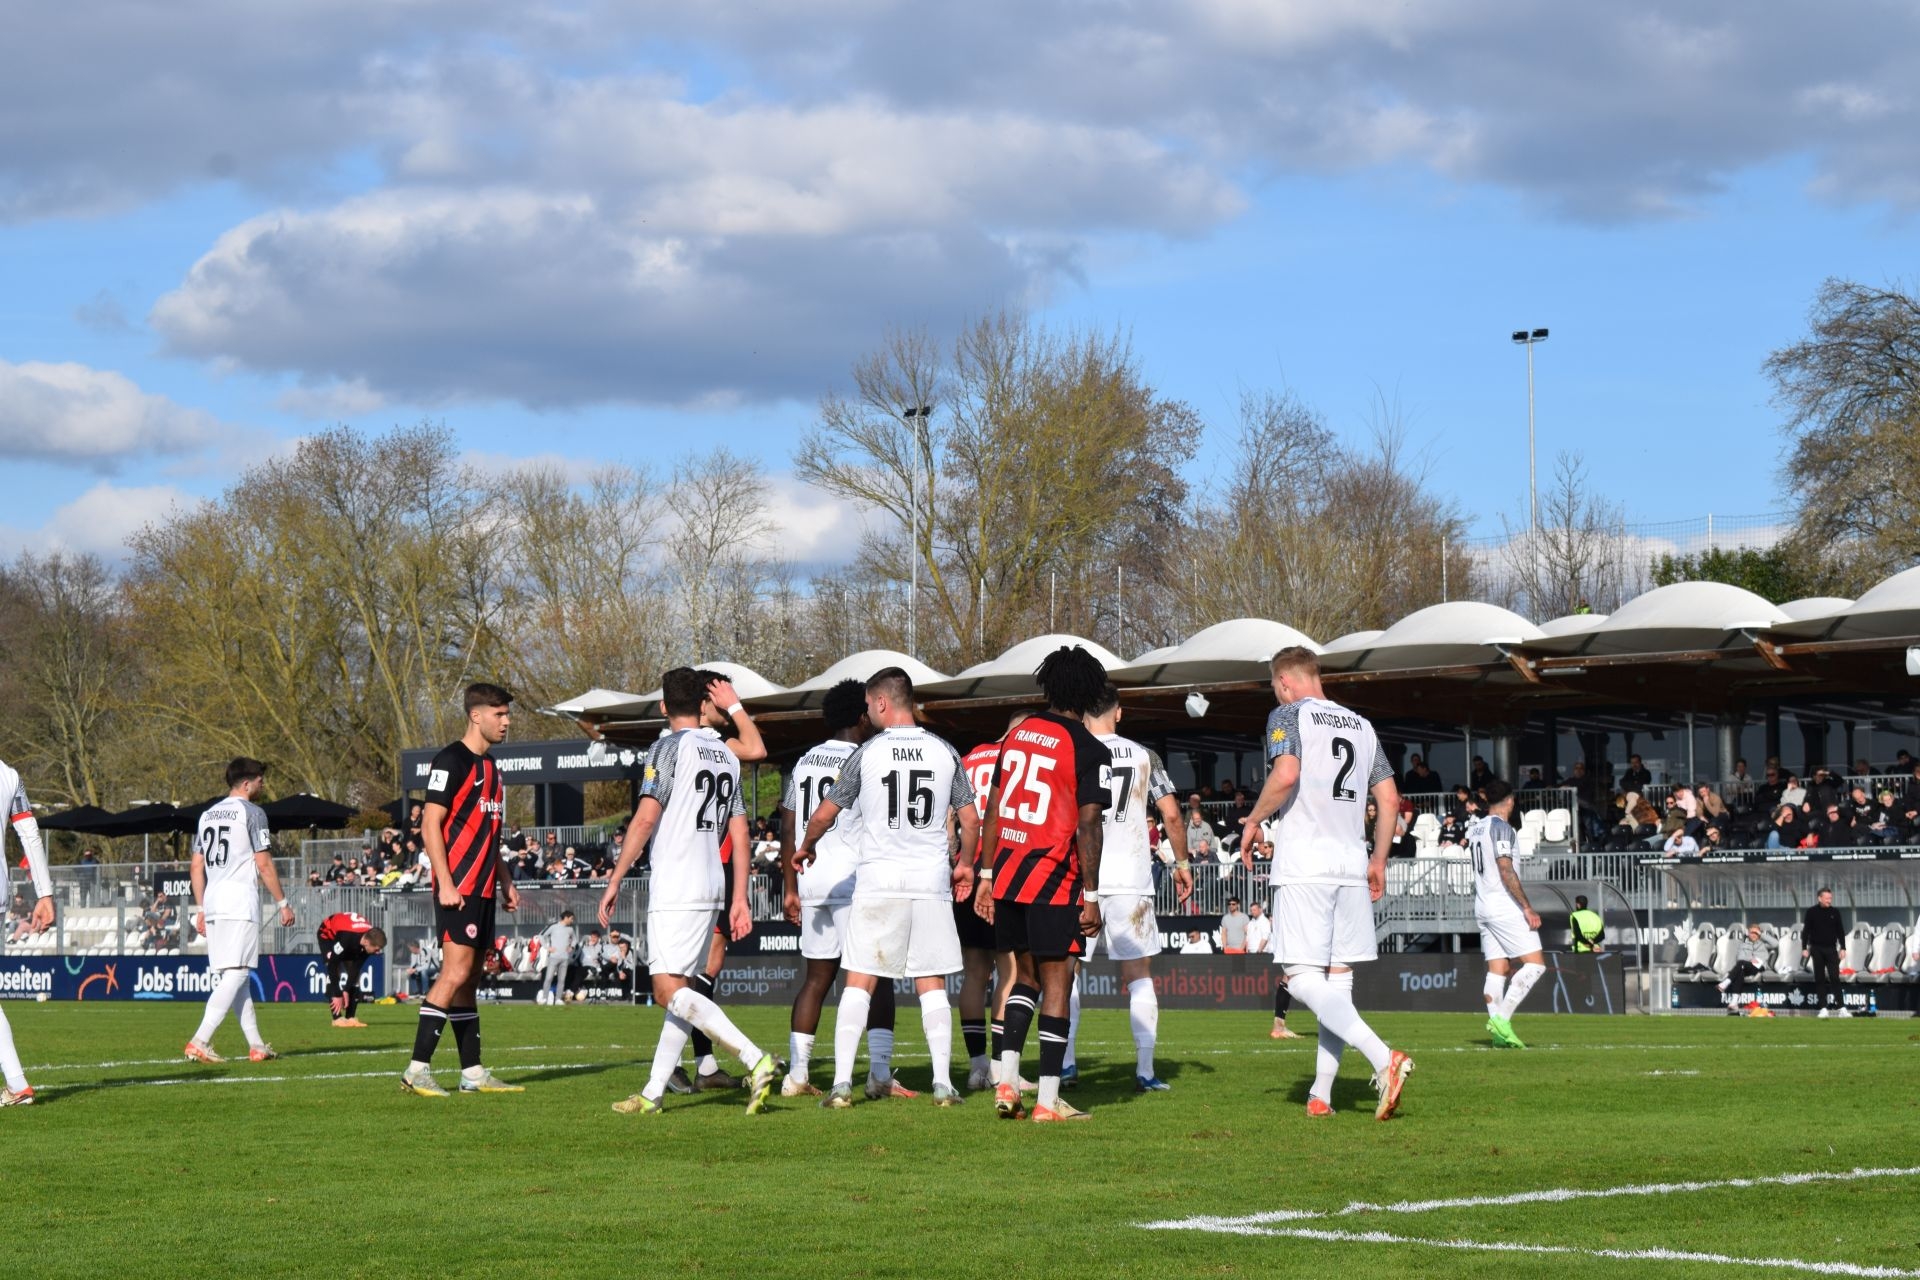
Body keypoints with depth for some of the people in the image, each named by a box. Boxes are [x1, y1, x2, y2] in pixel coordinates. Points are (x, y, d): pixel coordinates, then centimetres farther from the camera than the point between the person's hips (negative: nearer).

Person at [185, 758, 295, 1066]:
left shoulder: (208, 815, 17)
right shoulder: (251, 813, -5)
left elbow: (196, 868, 16)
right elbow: (264, 865, -9)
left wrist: (200, 909, 20)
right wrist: (282, 903, -2)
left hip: (213, 903, 8)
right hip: (241, 904, -8)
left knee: (234, 976, 11)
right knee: (236, 974, -10)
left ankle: (256, 1045, 13)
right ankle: (199, 1042, -21)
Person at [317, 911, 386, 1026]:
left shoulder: (371, 937, -27)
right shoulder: (346, 938, -45)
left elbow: (357, 966, -17)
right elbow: (332, 965, -36)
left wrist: (346, 990, -20)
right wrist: (337, 995, -32)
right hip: (328, 934, -5)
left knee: (354, 972, -6)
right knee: (335, 972, -21)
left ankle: (350, 1017, -3)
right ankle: (337, 1018, -20)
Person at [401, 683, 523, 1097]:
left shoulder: (490, 766, 18)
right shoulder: (451, 761, -9)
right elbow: (430, 825, -14)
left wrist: (505, 881, 22)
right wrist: (446, 884, -20)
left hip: (483, 889, 9)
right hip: (458, 888, -9)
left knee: (470, 978, 10)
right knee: (456, 971, -16)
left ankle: (473, 1072, 12)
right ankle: (417, 1069, -17)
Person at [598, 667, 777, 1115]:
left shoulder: (670, 747, -6)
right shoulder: (726, 755, 15)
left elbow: (645, 819, -14)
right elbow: (739, 831, 14)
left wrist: (614, 882, -10)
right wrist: (739, 899, 16)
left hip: (675, 889, -8)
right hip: (712, 888, 8)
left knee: (671, 991, -12)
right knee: (681, 992, 10)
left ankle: (754, 1059, -23)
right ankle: (653, 1093, 11)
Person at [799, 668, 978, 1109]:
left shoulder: (868, 753, -3)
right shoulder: (945, 752, 4)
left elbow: (824, 813, 5)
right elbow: (970, 819, 10)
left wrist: (805, 848, 25)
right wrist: (964, 864, 27)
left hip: (878, 885, -2)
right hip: (932, 882, 2)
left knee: (859, 984, 2)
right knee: (932, 986, 8)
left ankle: (842, 1081, -6)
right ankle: (943, 1082, 2)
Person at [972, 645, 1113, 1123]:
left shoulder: (1018, 734, 10)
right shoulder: (1089, 751, -8)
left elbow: (994, 809, 11)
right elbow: (1088, 826, -12)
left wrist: (987, 876, 16)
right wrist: (1091, 897, -9)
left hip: (1007, 872, 6)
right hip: (1054, 878, -6)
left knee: (1026, 976, 18)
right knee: (1057, 980, 1)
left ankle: (1006, 1081, 5)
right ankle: (1048, 1099, -1)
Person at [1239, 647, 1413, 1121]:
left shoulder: (1288, 715, 0)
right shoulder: (1361, 726, 18)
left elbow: (1285, 775, -17)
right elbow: (1389, 799, 15)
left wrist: (1253, 820, -3)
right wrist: (1378, 859, 24)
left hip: (1303, 864, -6)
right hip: (1352, 864, 6)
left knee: (1303, 980, -9)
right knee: (1338, 979, 9)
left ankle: (1383, 1059, -28)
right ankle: (1321, 1095, 7)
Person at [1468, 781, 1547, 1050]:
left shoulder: (1476, 828, 16)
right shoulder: (1501, 827, -11)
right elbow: (1506, 871, -18)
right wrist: (1527, 907, -17)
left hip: (1482, 906, 9)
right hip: (1505, 907, -9)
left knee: (1497, 969, 6)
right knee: (1535, 964, -7)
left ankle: (1499, 1033, -2)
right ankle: (1501, 1018, -16)